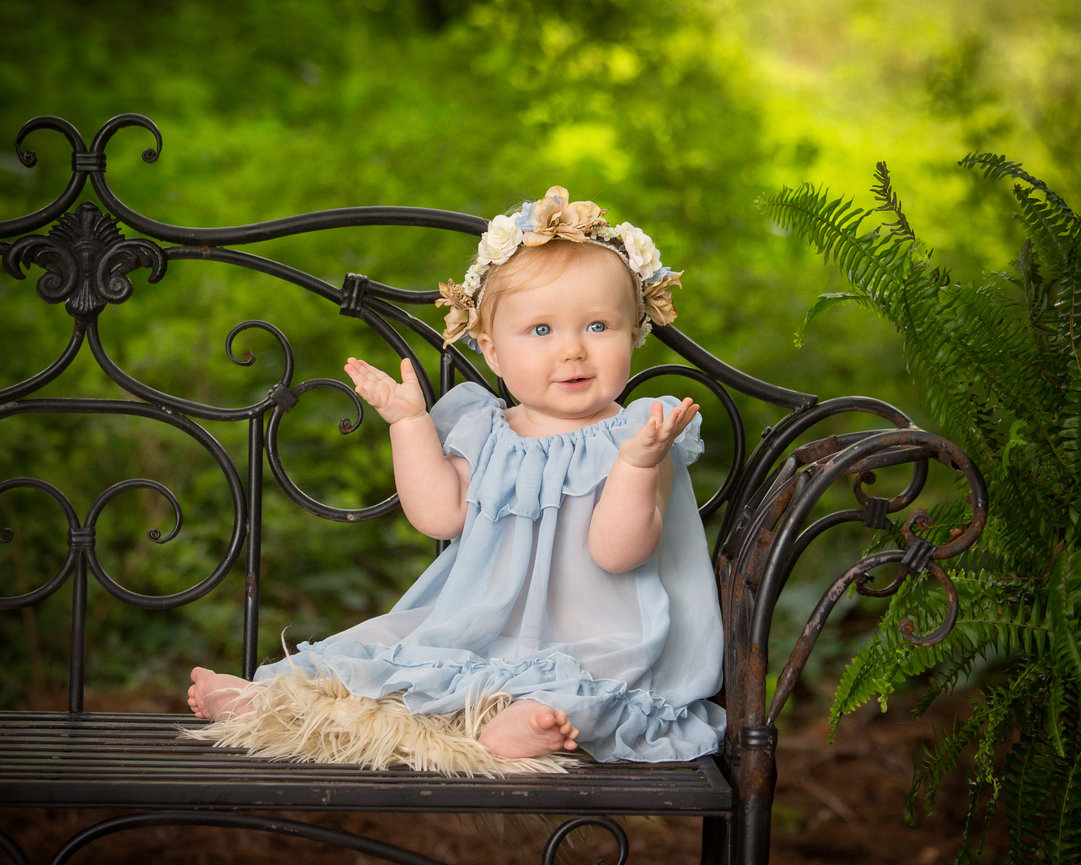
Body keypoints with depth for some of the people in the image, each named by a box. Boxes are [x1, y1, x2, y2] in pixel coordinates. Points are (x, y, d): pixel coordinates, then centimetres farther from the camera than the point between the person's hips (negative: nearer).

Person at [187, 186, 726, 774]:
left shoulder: (636, 439, -7)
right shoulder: (484, 435, 10)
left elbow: (617, 551, -18)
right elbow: (439, 515, -2)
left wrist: (639, 464, -33)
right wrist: (410, 420, -1)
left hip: (592, 639, -6)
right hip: (475, 627, 6)